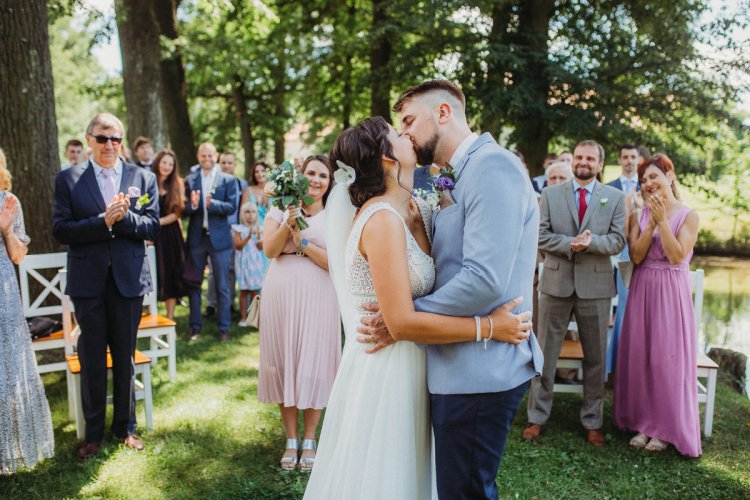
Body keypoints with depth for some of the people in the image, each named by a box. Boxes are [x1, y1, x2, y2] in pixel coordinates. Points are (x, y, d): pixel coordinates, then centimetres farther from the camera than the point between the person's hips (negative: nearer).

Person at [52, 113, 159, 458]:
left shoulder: (143, 178, 3)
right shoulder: (67, 180, 0)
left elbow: (152, 227, -3)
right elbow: (60, 230, -8)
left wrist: (123, 216, -20)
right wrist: (103, 221, -19)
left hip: (129, 278, 1)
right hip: (88, 281, -1)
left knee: (125, 358, 12)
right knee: (92, 359, 9)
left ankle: (125, 427, 28)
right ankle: (93, 432, 25)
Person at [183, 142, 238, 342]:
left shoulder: (228, 180, 1)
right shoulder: (190, 180, 5)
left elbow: (232, 207, -9)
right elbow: (185, 210, -1)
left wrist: (212, 203, -24)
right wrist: (192, 205, -23)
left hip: (219, 237, -2)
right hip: (196, 237, 2)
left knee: (222, 286, 5)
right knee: (194, 284, 9)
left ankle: (223, 328, 14)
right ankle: (195, 327, 20)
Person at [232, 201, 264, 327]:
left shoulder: (258, 228, 7)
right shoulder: (239, 229, 1)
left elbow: (261, 247, -1)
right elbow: (238, 246, -8)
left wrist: (259, 235, -16)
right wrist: (248, 237, -19)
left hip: (256, 262, 2)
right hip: (243, 262, -2)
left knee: (255, 290, 2)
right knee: (244, 290, 1)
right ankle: (243, 317, 8)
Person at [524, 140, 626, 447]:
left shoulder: (615, 197, 5)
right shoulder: (550, 194, 4)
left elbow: (617, 242, -2)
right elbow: (540, 235, -3)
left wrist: (591, 241, -21)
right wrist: (570, 244, -18)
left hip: (596, 285, 1)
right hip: (556, 283, 0)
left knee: (596, 357, 10)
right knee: (545, 353, 7)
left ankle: (592, 421, 25)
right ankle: (537, 417, 19)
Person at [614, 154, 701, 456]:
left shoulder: (688, 216, -2)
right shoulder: (638, 215, 6)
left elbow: (677, 255, -13)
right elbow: (636, 255, -5)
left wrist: (662, 220, -15)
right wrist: (652, 221, -11)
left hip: (672, 293, -3)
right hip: (642, 291, 3)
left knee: (668, 357, 1)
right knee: (639, 356, 7)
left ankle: (666, 427, 15)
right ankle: (644, 423, 20)